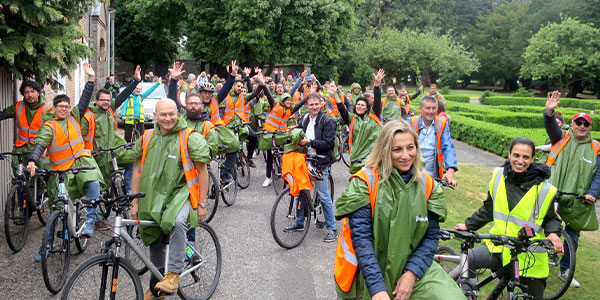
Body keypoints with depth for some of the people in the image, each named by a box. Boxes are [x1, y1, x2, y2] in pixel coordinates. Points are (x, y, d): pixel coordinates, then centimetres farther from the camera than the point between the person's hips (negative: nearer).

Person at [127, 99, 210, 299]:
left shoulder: (190, 138, -10)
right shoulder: (147, 138, 4)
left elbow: (202, 171, -7)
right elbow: (138, 170, 10)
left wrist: (202, 204, -8)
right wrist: (135, 203, 7)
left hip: (181, 191, -5)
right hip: (153, 196, 5)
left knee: (177, 221, -36)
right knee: (155, 241, 15)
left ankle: (174, 275, -25)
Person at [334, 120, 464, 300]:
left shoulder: (427, 185, 2)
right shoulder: (364, 182, -10)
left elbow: (431, 235, 1)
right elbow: (361, 237, -16)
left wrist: (411, 274, -14)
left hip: (412, 267, 3)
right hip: (367, 271, -2)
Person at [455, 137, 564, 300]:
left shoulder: (544, 189, -10)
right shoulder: (498, 177, -2)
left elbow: (551, 218, 4)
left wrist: (553, 233, -16)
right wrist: (468, 225, 7)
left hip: (528, 256, -2)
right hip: (499, 246, 2)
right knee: (467, 259, -23)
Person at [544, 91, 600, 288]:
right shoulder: (562, 139, 3)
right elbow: (551, 126, -16)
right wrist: (549, 112, -36)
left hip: (577, 203, 3)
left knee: (572, 237, 13)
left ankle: (565, 271, 29)